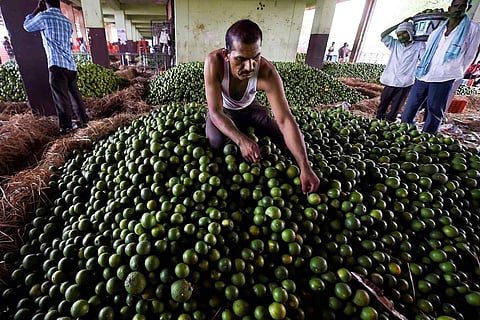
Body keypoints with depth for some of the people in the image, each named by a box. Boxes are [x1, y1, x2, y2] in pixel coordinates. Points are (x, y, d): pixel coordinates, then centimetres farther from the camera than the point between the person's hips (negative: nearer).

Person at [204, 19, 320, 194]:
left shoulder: (267, 72, -35)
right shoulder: (214, 61, -36)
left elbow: (285, 120, -37)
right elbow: (215, 112, -36)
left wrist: (305, 167, -43)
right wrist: (241, 140, -55)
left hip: (249, 107, 1)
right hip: (222, 109, -1)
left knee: (286, 142, -4)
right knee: (215, 144, -27)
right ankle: (244, 131, 8)